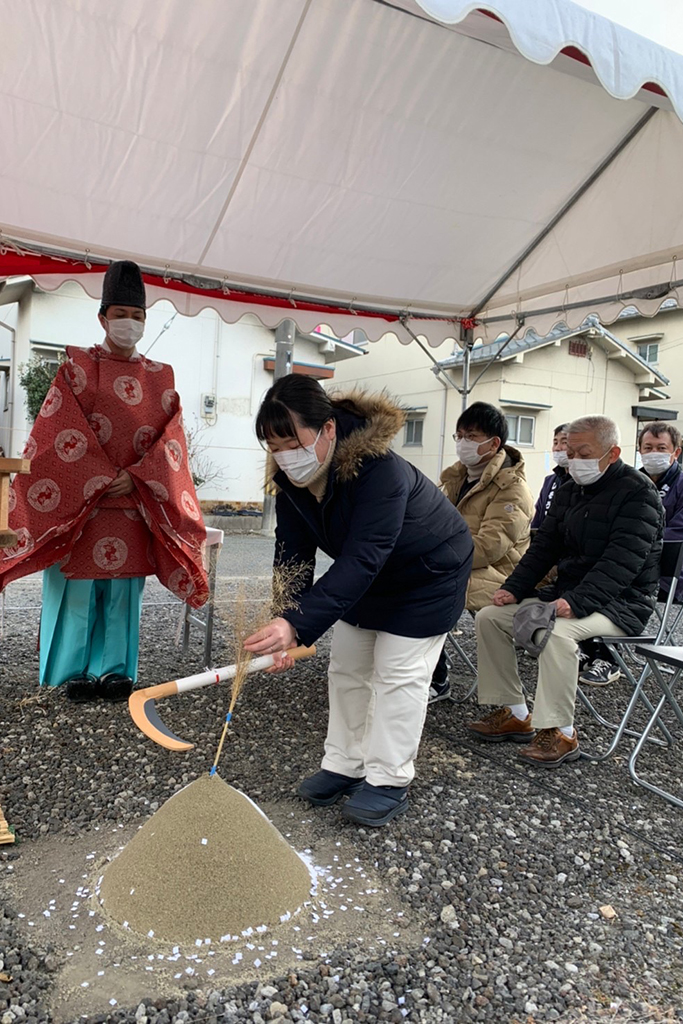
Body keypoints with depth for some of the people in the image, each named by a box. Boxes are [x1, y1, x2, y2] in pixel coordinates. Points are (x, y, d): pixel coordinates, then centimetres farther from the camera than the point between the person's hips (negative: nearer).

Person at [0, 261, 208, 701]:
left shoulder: (159, 377, 11)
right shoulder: (77, 366, 4)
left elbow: (171, 438, 3)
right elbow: (61, 432, -5)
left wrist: (135, 478, -11)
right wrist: (103, 479, -13)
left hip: (136, 504, 2)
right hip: (80, 501, -2)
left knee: (124, 590, 6)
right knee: (79, 586, 2)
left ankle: (114, 670, 16)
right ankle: (75, 672, 15)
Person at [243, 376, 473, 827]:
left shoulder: (379, 471, -41)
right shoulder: (292, 478, -18)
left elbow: (361, 561, -46)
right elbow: (293, 554, -17)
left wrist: (298, 626, -53)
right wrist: (283, 629, -28)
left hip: (429, 573, -7)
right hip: (369, 573, 7)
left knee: (398, 673, -3)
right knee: (347, 666, 10)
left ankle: (389, 782, 13)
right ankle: (345, 764, 25)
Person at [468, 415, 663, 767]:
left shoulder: (639, 493, -12)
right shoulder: (569, 491, 12)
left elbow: (623, 561, -23)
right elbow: (544, 546, 11)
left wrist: (577, 601, -34)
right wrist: (514, 589, -3)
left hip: (620, 603, -8)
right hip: (567, 595, 8)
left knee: (556, 630, -36)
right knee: (489, 616, -2)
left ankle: (560, 732, -20)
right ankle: (514, 713, 3)